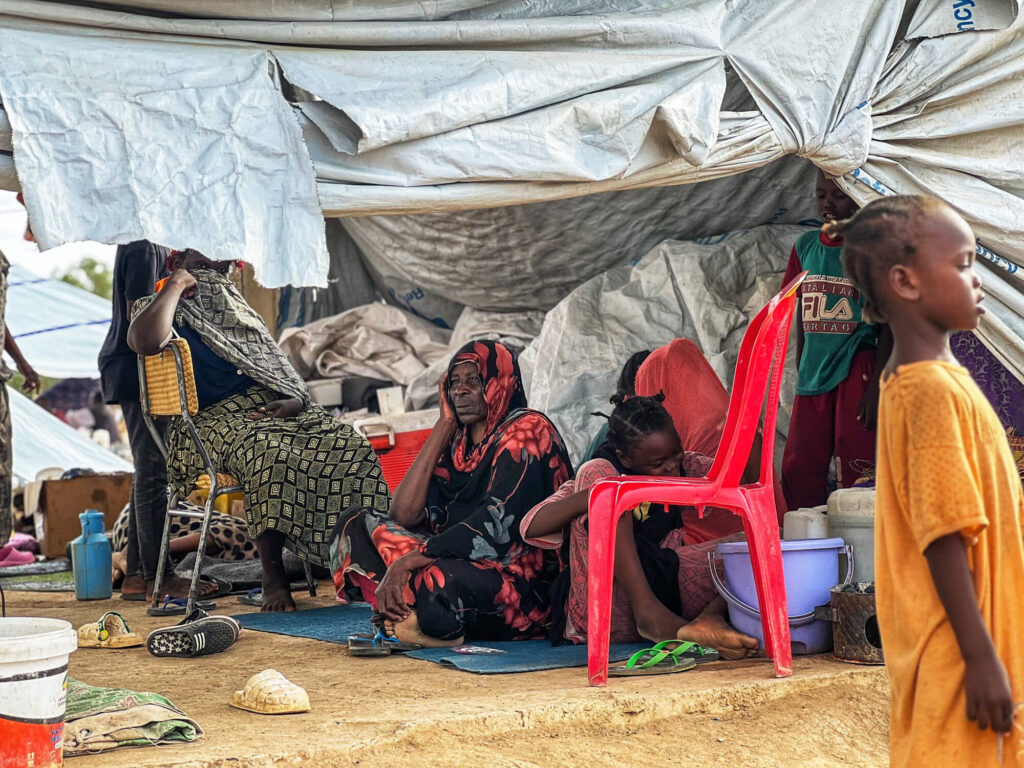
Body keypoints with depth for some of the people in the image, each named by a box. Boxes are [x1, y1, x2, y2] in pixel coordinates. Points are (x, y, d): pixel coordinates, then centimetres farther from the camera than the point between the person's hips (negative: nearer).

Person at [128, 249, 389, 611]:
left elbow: (277, 366, 22)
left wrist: (295, 401, 0)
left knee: (352, 448, -19)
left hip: (275, 407, 6)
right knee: (271, 455, -39)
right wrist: (176, 284, -8)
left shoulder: (233, 306, 25)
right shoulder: (171, 312, 6)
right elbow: (145, 341, -22)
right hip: (219, 418, -6)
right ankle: (273, 578, -30)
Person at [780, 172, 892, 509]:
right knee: (798, 474, 5)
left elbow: (888, 322, -5)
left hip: (857, 369, -5)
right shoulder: (806, 246, 12)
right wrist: (800, 375, 15)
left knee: (856, 474, -5)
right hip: (813, 374, 5)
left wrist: (877, 385, -12)